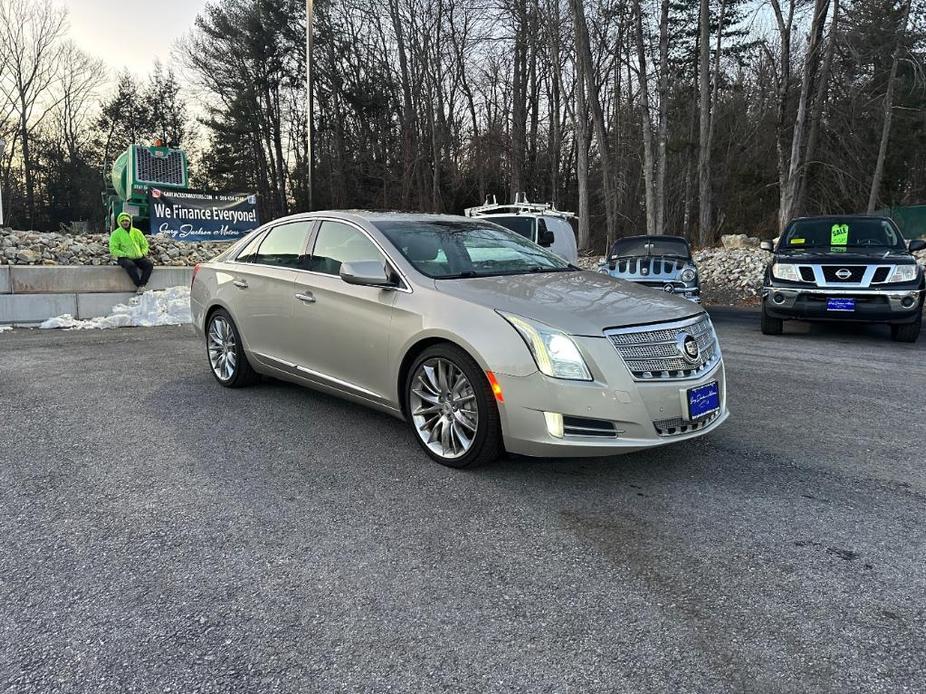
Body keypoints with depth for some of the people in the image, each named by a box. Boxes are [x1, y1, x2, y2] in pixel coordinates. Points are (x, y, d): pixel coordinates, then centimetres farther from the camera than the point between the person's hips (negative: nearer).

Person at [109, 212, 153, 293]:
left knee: (149, 264, -25)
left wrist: (143, 253, 0)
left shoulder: (137, 232, 15)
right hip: (124, 258, -4)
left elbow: (145, 244, 20)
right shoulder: (116, 234, 4)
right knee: (130, 265, -37)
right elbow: (113, 249, -3)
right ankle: (139, 285, -31)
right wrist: (125, 254, -15)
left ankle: (142, 285, -30)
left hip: (138, 257, 4)